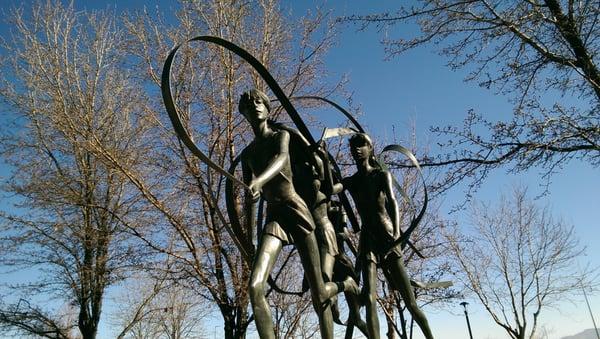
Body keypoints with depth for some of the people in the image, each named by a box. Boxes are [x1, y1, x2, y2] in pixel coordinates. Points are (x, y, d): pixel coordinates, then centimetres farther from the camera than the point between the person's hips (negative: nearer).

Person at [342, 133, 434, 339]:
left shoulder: (382, 175, 7)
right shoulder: (350, 182, 13)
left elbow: (392, 202, -8)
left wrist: (396, 232, -24)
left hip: (388, 238, -1)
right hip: (367, 240, 2)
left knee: (410, 302, 1)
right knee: (370, 300, -13)